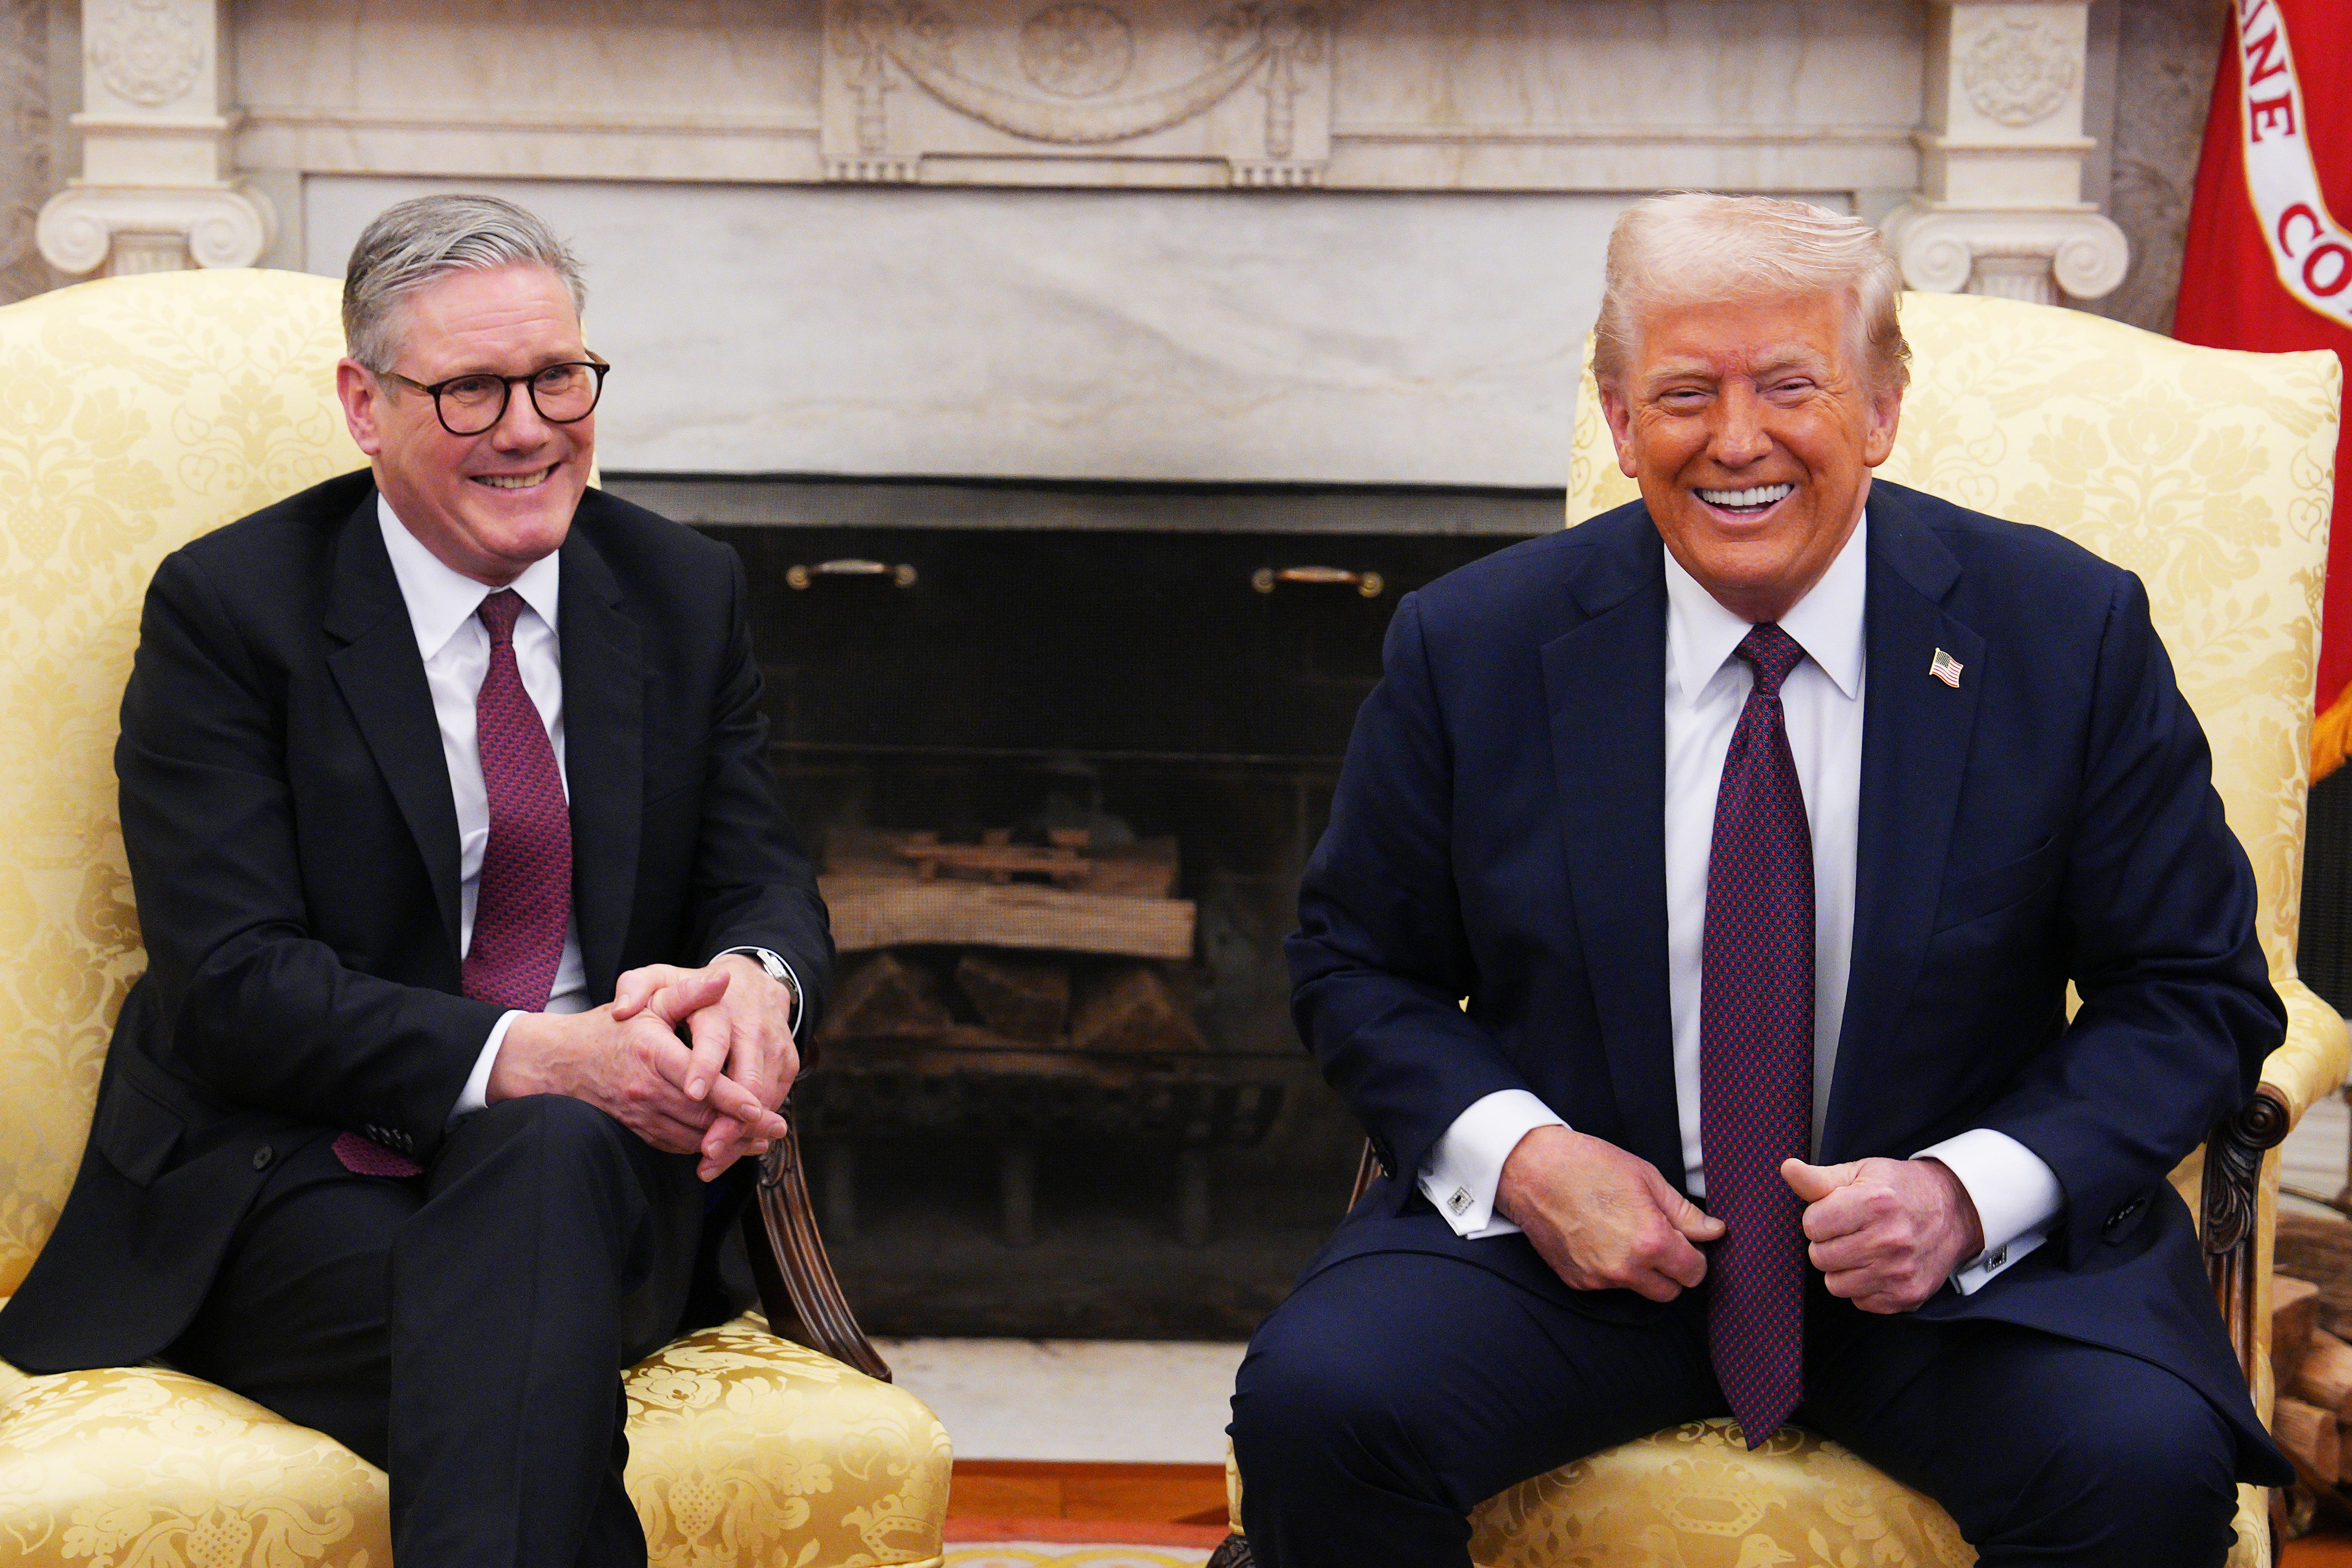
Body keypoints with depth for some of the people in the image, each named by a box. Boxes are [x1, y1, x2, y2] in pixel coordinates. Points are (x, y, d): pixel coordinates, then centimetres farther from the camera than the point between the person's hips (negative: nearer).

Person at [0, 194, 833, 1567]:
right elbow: (229, 986, -10)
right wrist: (519, 1057, -24)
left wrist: (757, 983, -17)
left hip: (600, 1163, 4)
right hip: (293, 1184, -3)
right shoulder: (228, 607, -2)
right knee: (527, 1388, -37)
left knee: (549, 1164, -36)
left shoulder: (687, 594, 12)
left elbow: (767, 885, 11)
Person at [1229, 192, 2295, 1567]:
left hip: (1964, 1251, 0)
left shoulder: (2071, 636, -5)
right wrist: (1517, 1153, -12)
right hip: (1573, 1234, 1)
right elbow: (1359, 965, 8)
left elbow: (2198, 990, 0)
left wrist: (1973, 1187, -16)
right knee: (1315, 1404, -25)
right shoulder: (1472, 650, -2)